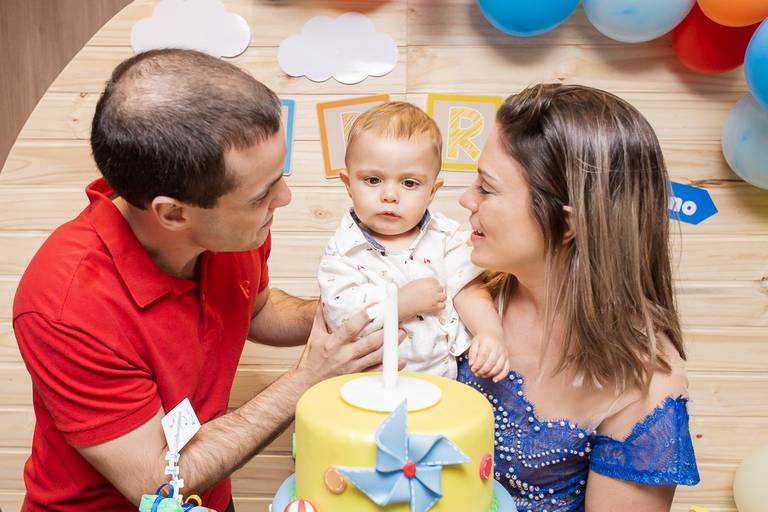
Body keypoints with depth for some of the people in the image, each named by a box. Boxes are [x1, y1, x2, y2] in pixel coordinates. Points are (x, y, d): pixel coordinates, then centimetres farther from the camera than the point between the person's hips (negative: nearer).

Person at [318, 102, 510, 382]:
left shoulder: (445, 236, 2)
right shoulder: (344, 250, -6)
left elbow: (469, 291, 1)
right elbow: (340, 312, -17)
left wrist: (490, 333, -17)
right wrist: (402, 301, -19)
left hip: (449, 369, 2)